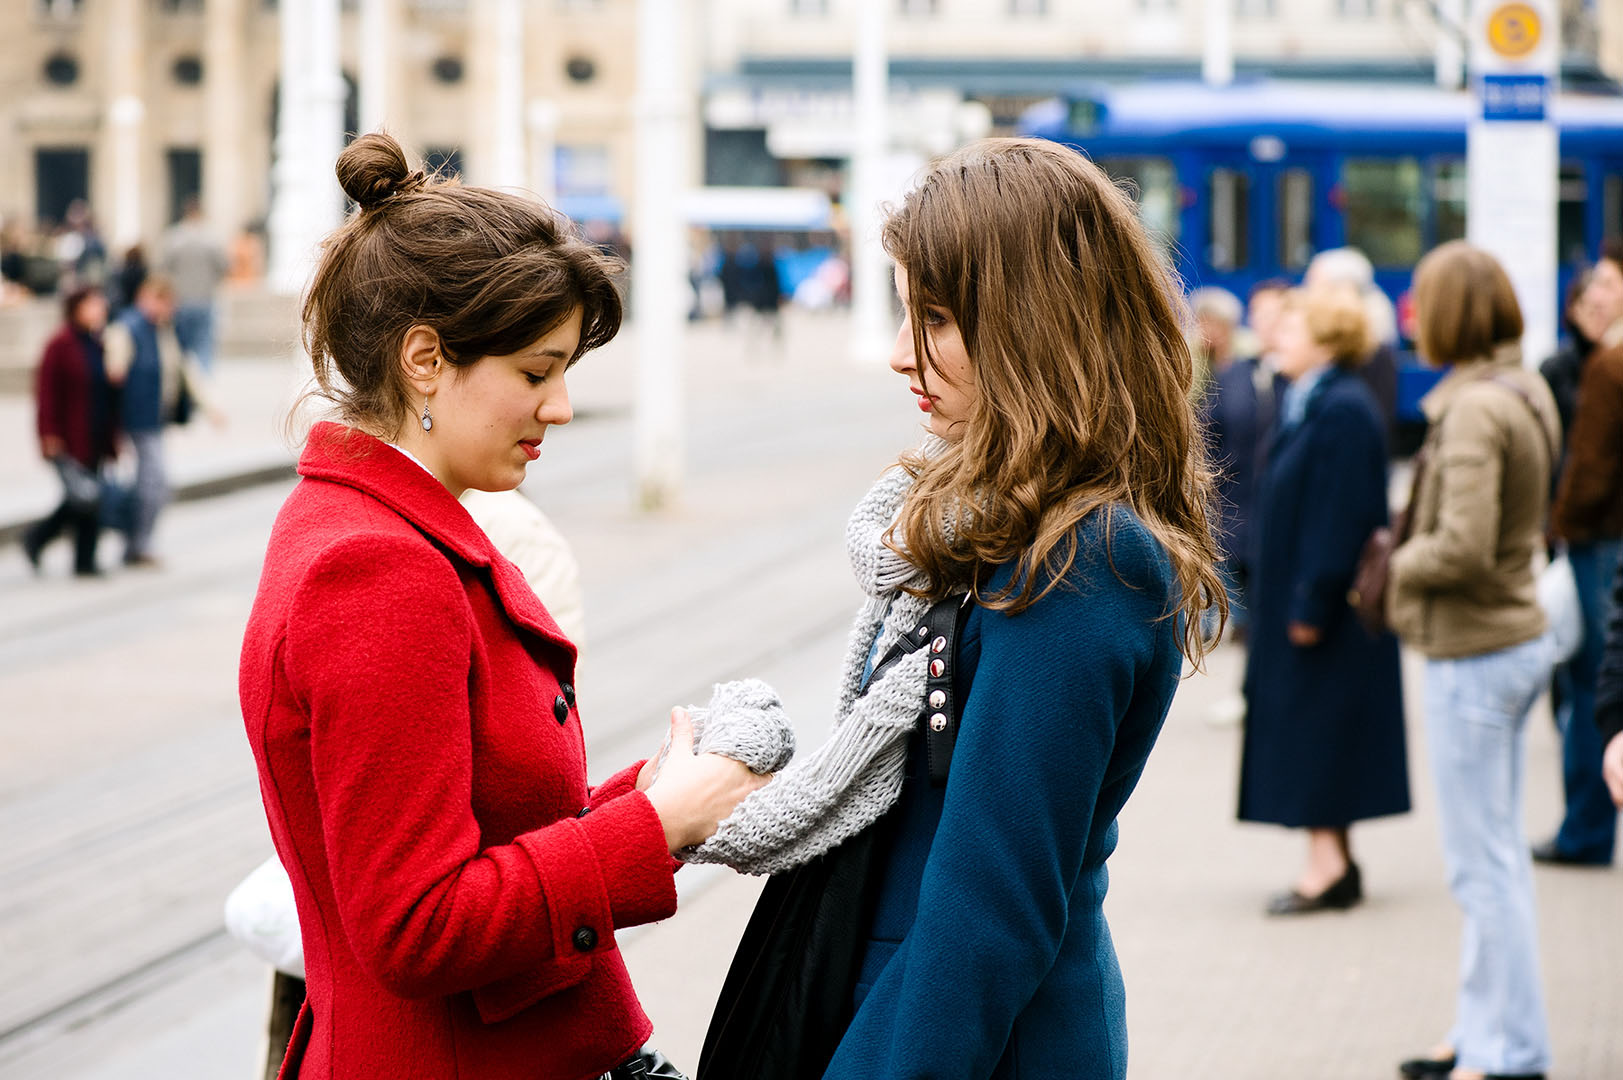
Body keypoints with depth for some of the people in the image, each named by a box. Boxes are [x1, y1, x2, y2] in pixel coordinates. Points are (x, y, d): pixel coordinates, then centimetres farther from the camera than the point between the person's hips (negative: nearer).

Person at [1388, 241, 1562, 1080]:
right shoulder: (1525, 394, 8)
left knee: (1482, 862, -1)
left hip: (1476, 655, -10)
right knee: (1495, 856, 17)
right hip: (1519, 639, 10)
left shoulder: (1474, 410, -20)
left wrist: (1402, 563, -8)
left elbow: (1462, 547, -27)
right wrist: (1419, 557, 9)